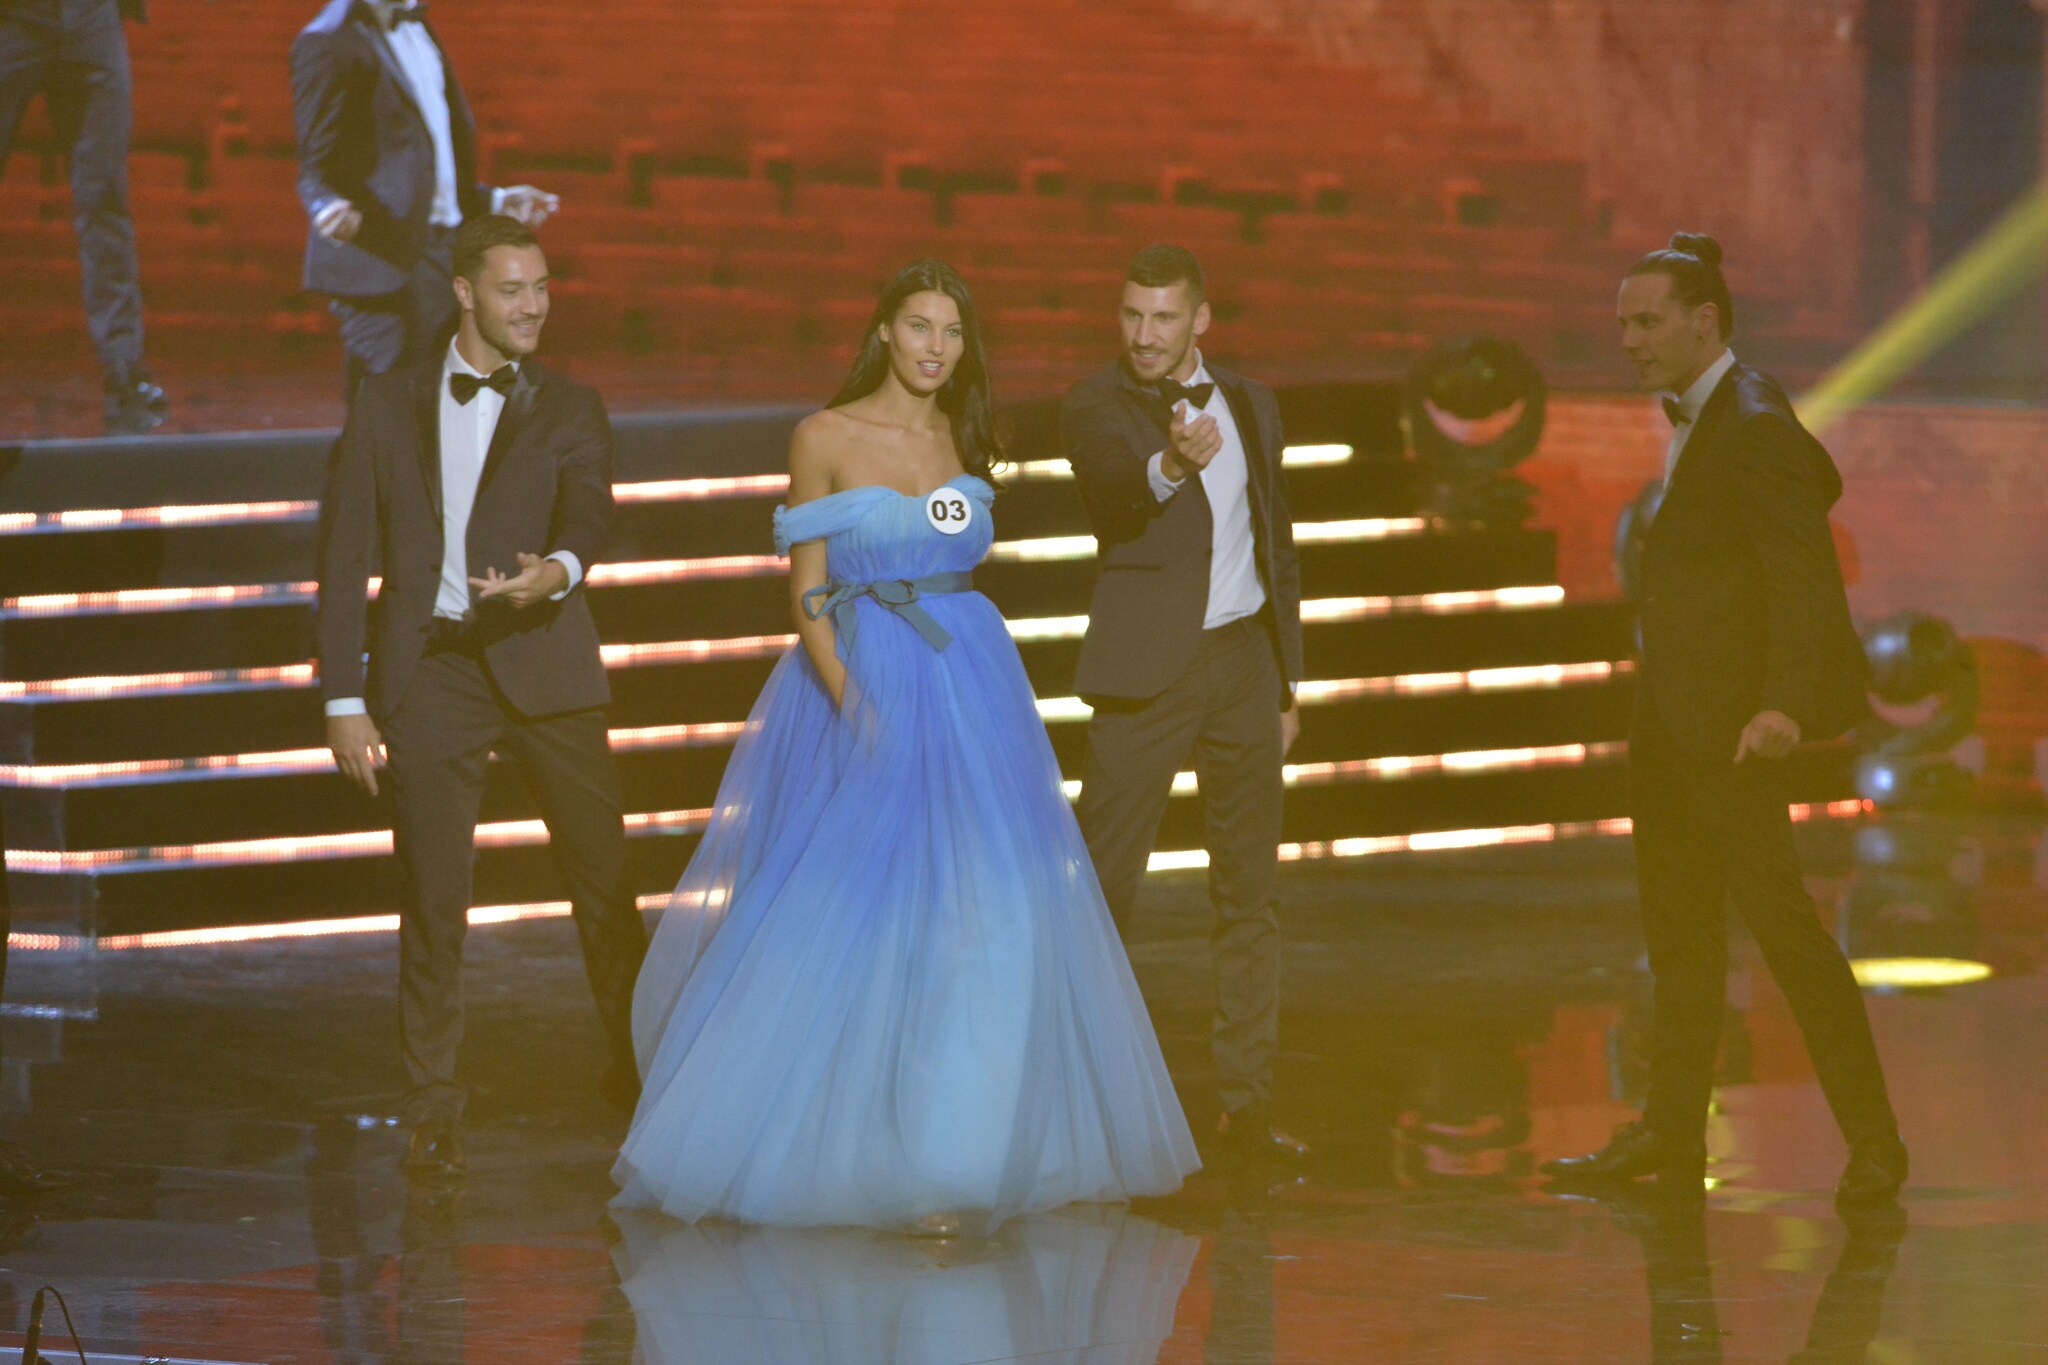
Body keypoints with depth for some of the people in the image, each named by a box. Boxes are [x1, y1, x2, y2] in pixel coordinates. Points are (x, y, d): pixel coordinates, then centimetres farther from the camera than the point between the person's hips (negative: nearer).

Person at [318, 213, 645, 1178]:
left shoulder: (568, 411, 8)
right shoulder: (388, 406, 9)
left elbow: (589, 515, -12)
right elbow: (344, 556, 7)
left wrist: (557, 570, -36)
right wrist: (344, 701, 0)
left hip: (541, 663, 0)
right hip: (429, 671, 0)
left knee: (603, 876, 3)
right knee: (432, 899, -2)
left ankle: (637, 1068, 20)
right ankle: (433, 1111, 5)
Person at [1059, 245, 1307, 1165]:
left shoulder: (1249, 406, 11)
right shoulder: (1098, 407, -5)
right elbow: (1111, 485, -28)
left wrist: (1285, 683, 15)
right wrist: (1169, 466, -50)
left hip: (1243, 659, 5)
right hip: (1148, 672, -5)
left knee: (1249, 891, 8)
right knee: (1102, 885, -7)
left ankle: (1247, 1101, 14)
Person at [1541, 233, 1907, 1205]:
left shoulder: (1754, 428, -17)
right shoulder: (1695, 415, 14)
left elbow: (1803, 568, -23)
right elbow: (1820, 484, 23)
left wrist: (1784, 703, -33)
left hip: (1726, 711, -10)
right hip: (1669, 707, 10)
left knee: (1776, 914, -10)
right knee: (1677, 925, 14)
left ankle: (1872, 1141, -7)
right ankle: (1671, 1134, 22)